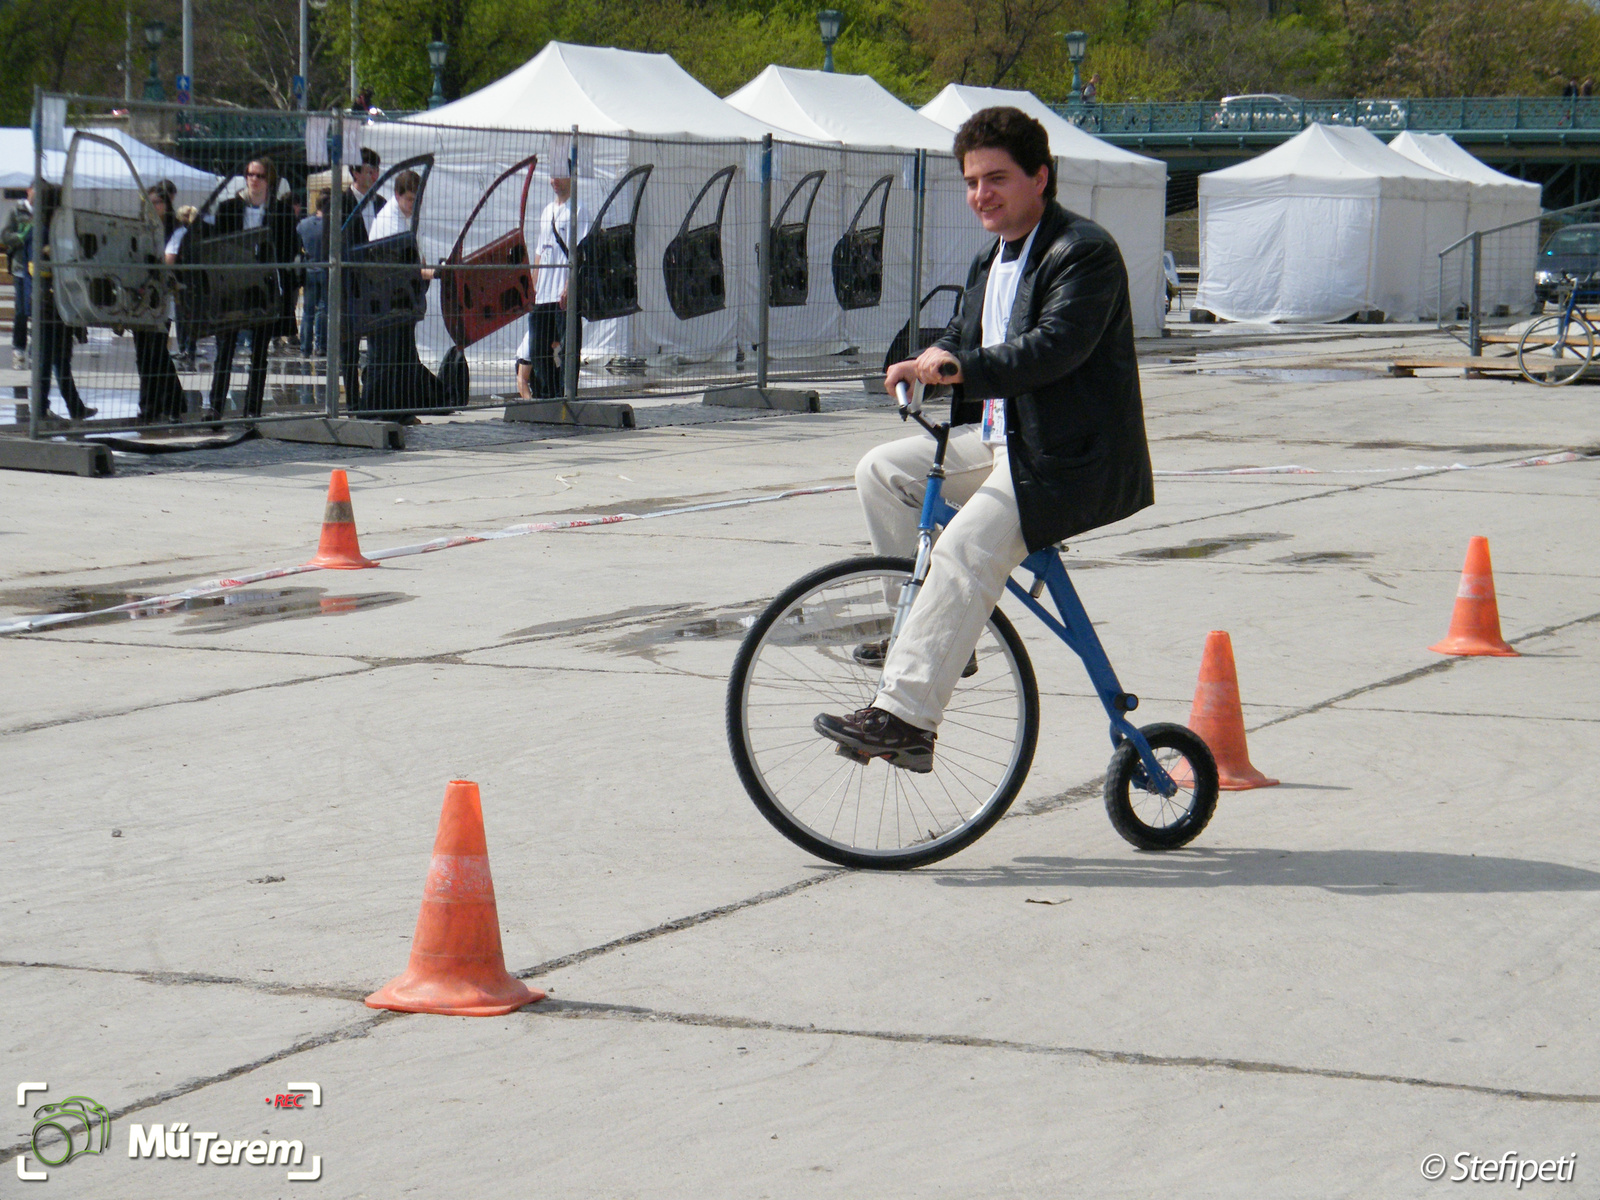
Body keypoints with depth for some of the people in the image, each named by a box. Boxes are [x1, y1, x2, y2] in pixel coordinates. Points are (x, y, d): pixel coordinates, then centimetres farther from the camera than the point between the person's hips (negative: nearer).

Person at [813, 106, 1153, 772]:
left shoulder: (1084, 251, -13)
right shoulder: (988, 264, 18)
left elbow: (1056, 345, -27)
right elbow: (963, 342, 20)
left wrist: (964, 366, -38)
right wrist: (924, 364, -2)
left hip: (1068, 461, -10)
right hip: (998, 438, 10)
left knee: (964, 548, -27)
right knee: (884, 469, 3)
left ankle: (904, 713, -30)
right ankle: (926, 630, 8)